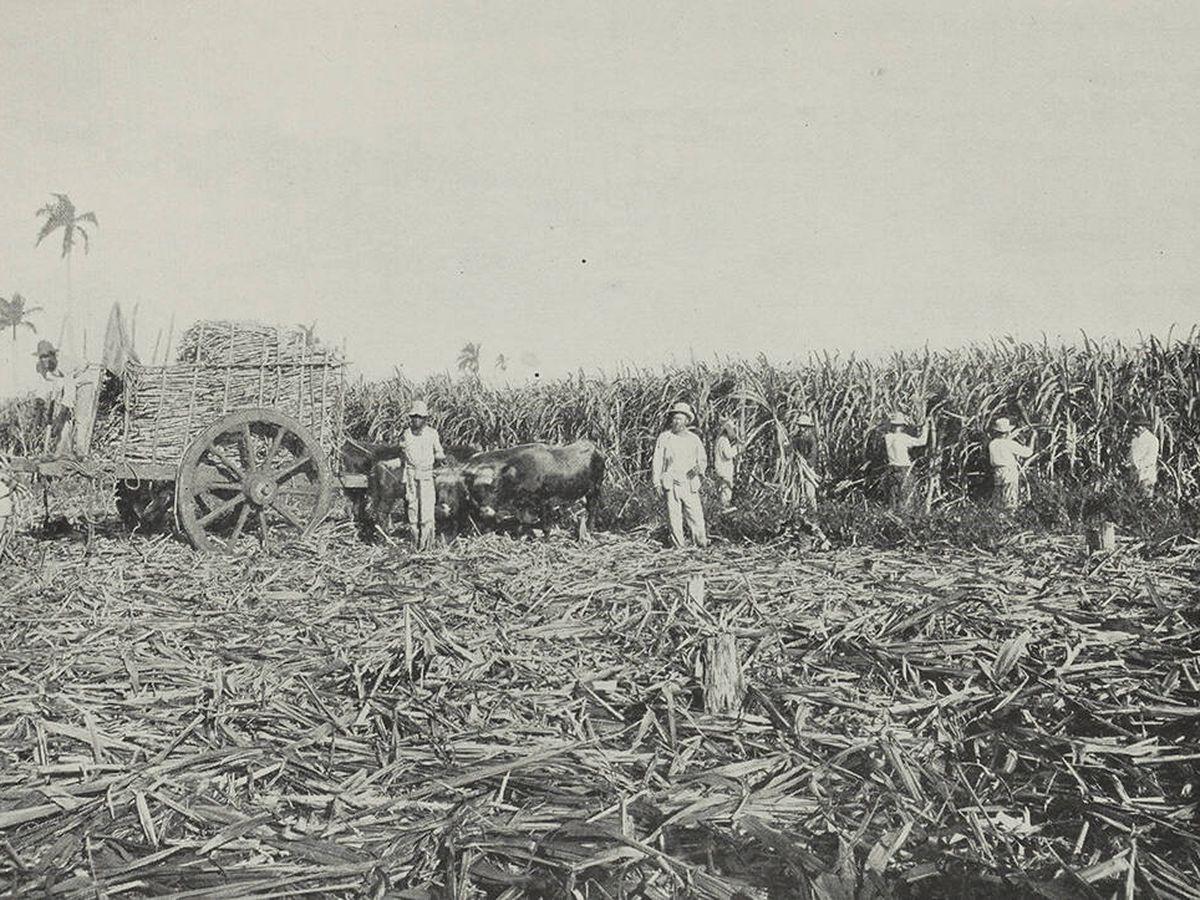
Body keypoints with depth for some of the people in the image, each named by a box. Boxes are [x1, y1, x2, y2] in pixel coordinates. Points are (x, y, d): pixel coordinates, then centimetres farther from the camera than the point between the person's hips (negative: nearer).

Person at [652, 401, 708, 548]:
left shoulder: (693, 439, 11)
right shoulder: (664, 438, 5)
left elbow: (703, 460, 18)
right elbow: (657, 462, 5)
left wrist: (699, 467, -6)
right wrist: (657, 484, -1)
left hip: (690, 485, 1)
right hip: (671, 485, -1)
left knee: (696, 518, -4)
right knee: (674, 518, -1)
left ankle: (703, 544, 6)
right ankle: (678, 546, 8)